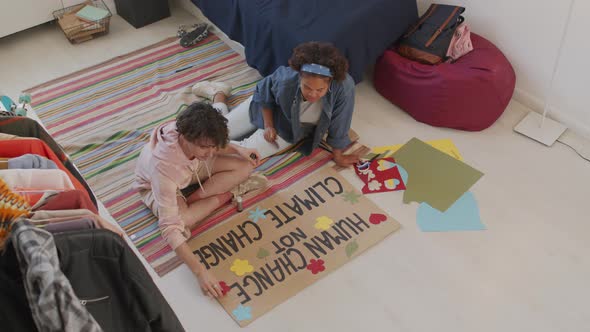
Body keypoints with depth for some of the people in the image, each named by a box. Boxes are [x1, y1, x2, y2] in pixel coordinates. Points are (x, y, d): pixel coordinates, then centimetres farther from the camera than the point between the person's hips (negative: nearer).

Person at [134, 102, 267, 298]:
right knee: (181, 219, -37)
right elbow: (170, 228, -46)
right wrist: (200, 272, -51)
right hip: (155, 184, -4)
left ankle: (193, 198, -10)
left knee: (245, 166, -12)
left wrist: (238, 150, -18)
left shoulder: (192, 133, -32)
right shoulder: (163, 166, -46)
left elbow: (213, 146, -2)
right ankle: (228, 193, -12)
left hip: (192, 166, 4)